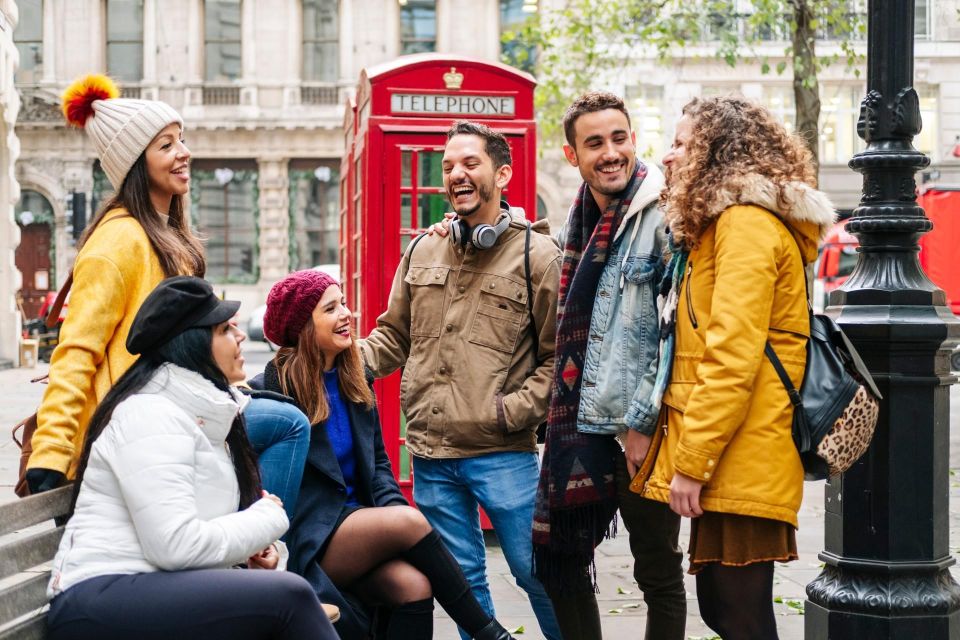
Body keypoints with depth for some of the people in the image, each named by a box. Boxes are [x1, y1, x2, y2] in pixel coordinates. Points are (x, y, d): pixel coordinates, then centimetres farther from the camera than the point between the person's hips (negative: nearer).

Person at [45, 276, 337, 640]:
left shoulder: (203, 411, 16)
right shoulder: (151, 415, -13)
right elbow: (176, 546, -22)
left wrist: (253, 543, 1)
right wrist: (267, 519, -9)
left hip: (162, 588, 9)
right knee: (289, 596, -23)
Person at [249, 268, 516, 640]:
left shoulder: (355, 382, 12)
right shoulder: (271, 390, -7)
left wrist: (392, 505, -5)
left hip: (358, 520, 5)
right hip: (307, 544, -5)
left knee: (415, 586, -26)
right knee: (409, 521, -27)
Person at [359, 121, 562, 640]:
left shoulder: (536, 254, -3)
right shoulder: (422, 251, 10)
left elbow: (559, 356, -4)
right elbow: (394, 335, 17)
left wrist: (515, 410, -14)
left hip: (503, 455, -4)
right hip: (431, 457, 5)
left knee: (537, 572, 3)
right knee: (460, 579, 14)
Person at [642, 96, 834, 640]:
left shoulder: (746, 222, -12)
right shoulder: (727, 223, 20)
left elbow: (732, 357, -20)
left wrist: (690, 463, -19)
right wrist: (685, 452, 16)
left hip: (740, 465, -10)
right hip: (731, 467, 10)